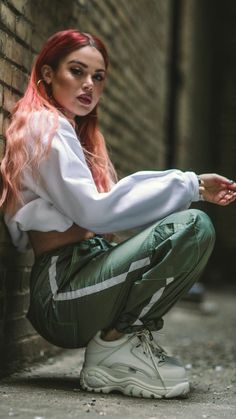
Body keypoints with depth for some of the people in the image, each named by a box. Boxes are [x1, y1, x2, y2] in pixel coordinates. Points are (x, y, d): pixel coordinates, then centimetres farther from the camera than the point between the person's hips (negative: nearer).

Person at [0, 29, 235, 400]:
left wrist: (195, 189, 2)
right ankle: (115, 345, -12)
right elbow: (92, 211, -18)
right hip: (62, 289, -10)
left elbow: (107, 206, 14)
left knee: (194, 226, 9)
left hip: (84, 267, 10)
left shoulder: (73, 131, 24)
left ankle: (131, 340, -1)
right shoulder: (45, 126, -6)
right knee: (192, 227, -23)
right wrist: (189, 186, -14)